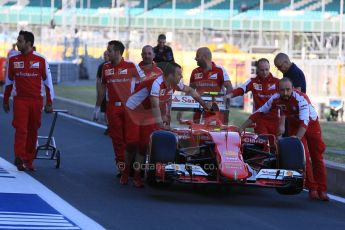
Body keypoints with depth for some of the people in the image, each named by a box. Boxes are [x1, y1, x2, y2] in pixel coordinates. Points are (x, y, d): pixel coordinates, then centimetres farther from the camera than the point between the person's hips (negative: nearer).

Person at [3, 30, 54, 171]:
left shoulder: (41, 60, -1)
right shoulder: (13, 60, 4)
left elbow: (48, 82, 3)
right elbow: (9, 82, 14)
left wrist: (49, 103, 1)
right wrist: (5, 101, 16)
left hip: (36, 101, 0)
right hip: (20, 100, 0)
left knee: (33, 131, 5)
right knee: (21, 129, -12)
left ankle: (29, 161, 12)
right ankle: (19, 158, -16)